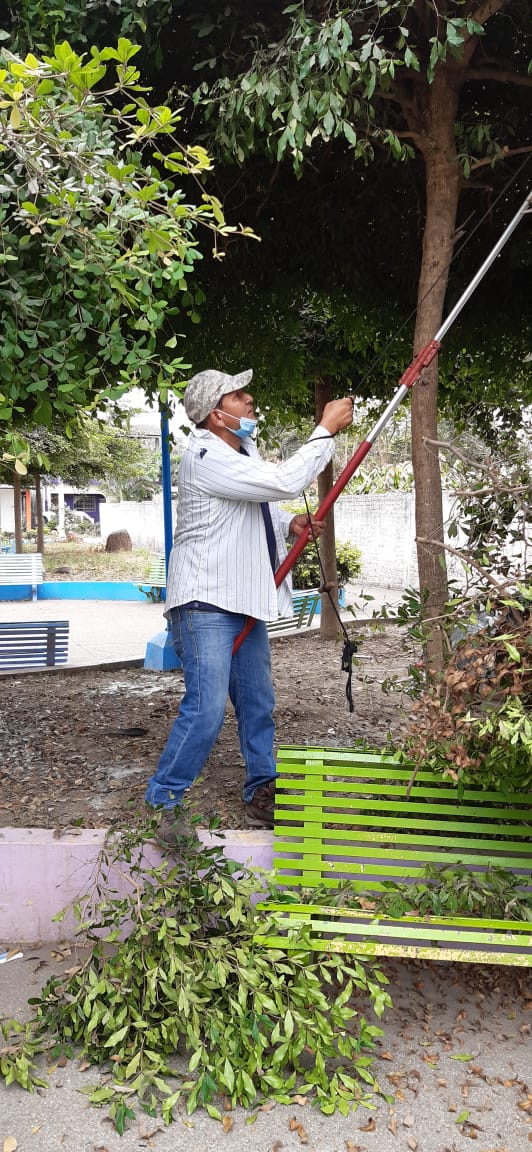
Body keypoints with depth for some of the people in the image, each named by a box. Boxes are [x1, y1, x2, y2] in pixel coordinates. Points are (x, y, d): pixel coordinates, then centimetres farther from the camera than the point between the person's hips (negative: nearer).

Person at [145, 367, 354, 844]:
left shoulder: (245, 446, 12)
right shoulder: (206, 457, -19)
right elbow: (284, 482, -26)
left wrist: (289, 523, 4)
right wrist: (327, 429, -17)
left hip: (245, 600, 9)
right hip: (206, 602, -9)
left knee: (258, 703, 14)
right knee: (206, 710, -11)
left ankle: (262, 793, 28)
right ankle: (162, 801, 6)